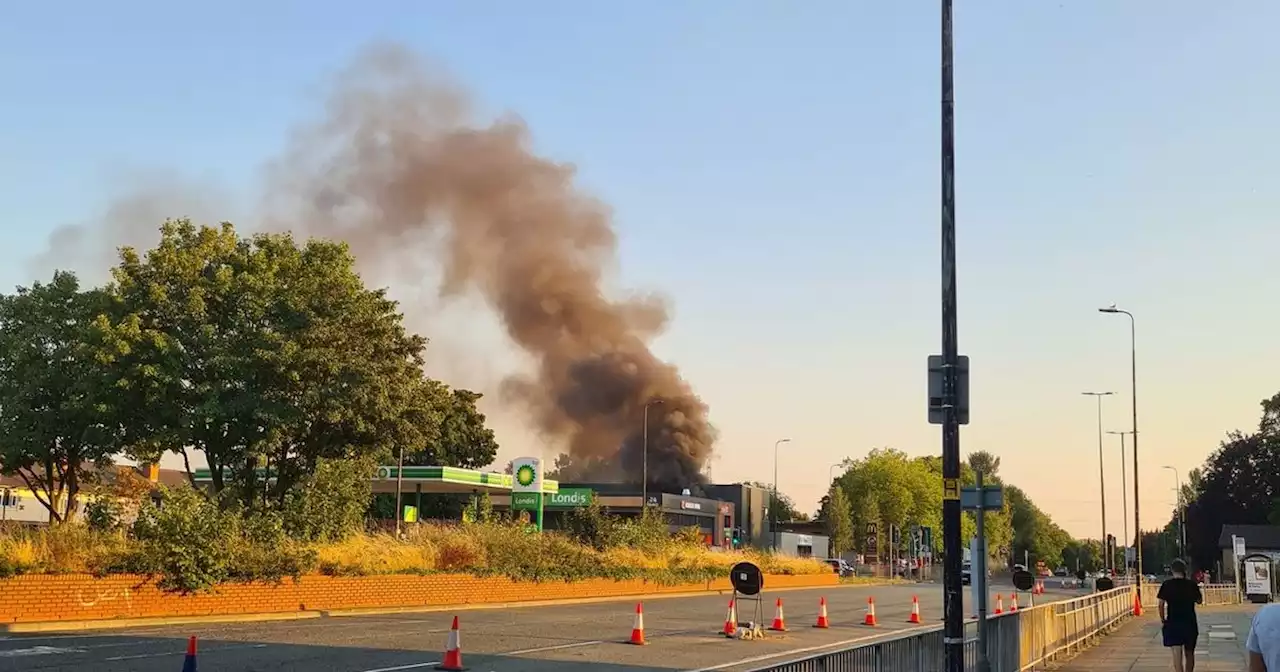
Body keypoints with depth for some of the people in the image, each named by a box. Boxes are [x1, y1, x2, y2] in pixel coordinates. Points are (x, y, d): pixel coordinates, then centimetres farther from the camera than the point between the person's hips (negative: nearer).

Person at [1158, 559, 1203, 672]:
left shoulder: (1166, 585, -4)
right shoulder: (1192, 584, -1)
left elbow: (1161, 604, -5)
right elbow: (1199, 601, 9)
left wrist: (1162, 620, 5)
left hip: (1172, 623, -2)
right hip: (1190, 623, 2)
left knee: (1177, 654, -7)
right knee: (1189, 653, 19)